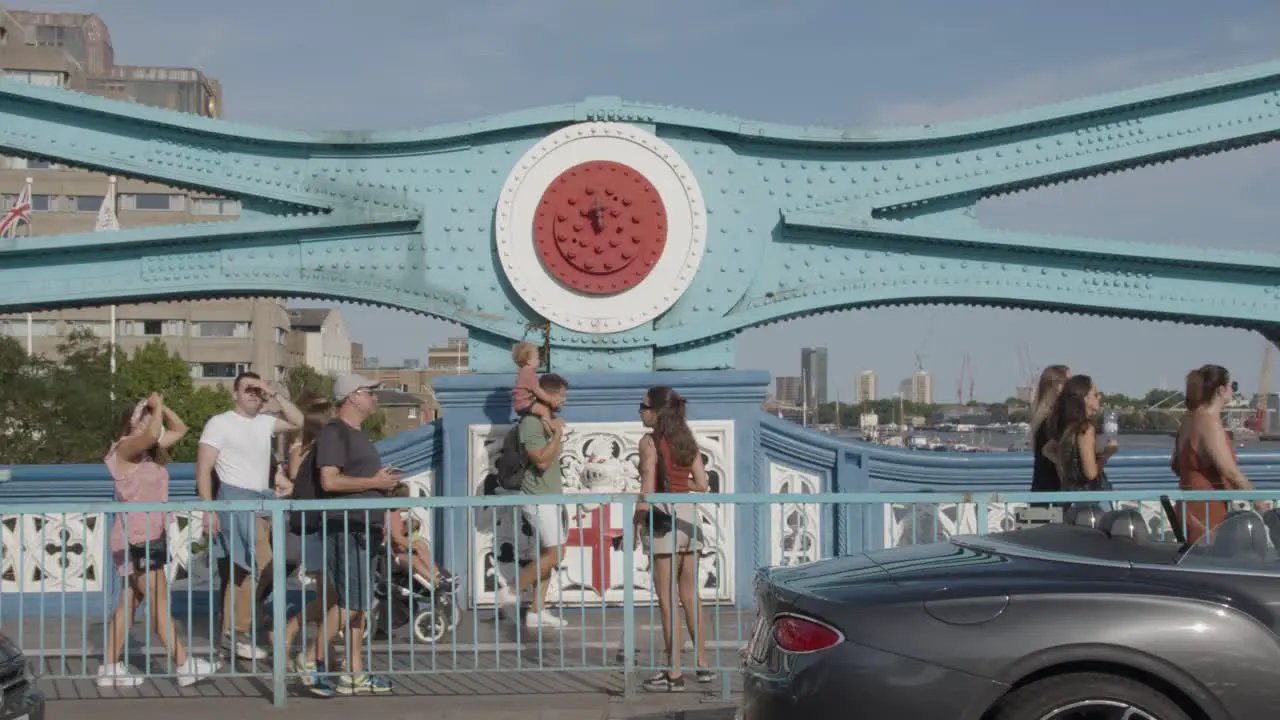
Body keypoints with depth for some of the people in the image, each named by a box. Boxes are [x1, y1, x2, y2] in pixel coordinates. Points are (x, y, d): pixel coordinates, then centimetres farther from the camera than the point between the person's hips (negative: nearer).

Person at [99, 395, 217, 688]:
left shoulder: (151, 451, 12)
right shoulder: (125, 449, -12)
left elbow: (179, 429, 22)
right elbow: (152, 434, -32)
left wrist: (162, 407, 6)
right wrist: (157, 408, -14)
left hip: (151, 537, 9)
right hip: (135, 539, -9)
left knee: (130, 602, 9)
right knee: (160, 601, -7)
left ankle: (110, 668, 12)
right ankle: (184, 665, -5)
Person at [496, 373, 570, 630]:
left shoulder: (548, 420, 13)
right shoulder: (530, 422, -16)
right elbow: (542, 461, -23)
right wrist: (558, 433, -17)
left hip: (551, 495, 10)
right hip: (538, 497, -10)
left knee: (548, 554, 9)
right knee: (554, 553, -12)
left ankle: (537, 611, 11)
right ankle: (512, 593, -1)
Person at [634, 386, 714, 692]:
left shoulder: (650, 442, -11)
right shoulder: (688, 440, 7)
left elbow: (647, 489, -15)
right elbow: (702, 485, 4)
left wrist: (635, 524, -9)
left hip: (663, 518, -7)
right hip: (688, 516, 7)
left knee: (668, 602, -1)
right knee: (691, 596, 16)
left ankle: (674, 674, 2)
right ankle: (703, 665, 21)